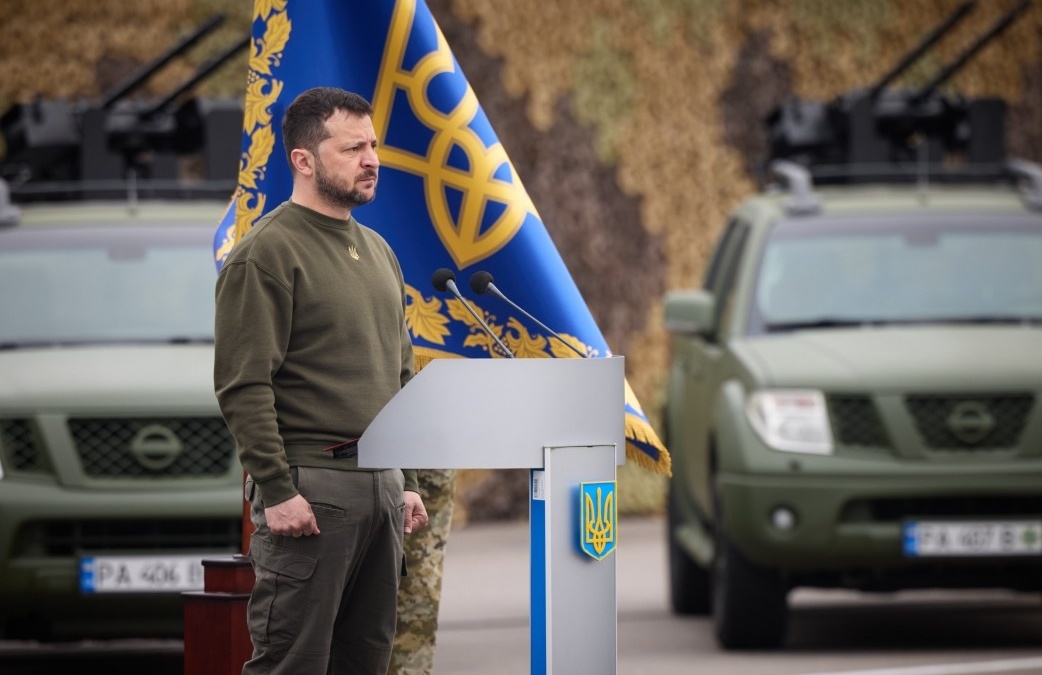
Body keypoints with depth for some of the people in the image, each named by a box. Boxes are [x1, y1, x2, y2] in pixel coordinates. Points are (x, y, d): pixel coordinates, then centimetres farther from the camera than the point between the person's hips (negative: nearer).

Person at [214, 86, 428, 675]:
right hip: (311, 487, -8)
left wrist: (408, 481, 17)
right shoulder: (268, 251, -9)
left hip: (381, 486, 8)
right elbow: (243, 384, -15)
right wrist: (277, 491, -20)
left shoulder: (378, 251, 17)